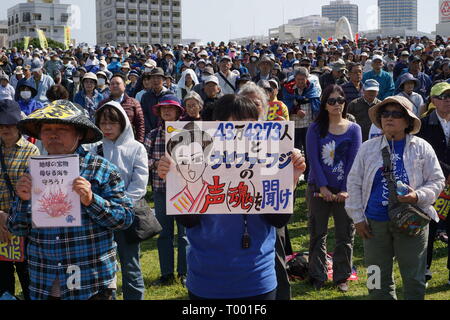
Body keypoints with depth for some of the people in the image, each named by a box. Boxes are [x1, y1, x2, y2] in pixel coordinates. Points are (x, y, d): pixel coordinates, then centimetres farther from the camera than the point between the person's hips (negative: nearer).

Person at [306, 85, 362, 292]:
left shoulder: (354, 129, 3)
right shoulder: (315, 129, 0)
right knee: (317, 234, 6)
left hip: (345, 190, 1)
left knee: (345, 235, 6)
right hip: (319, 188, 0)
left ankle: (342, 277, 19)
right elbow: (313, 159, -7)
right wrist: (323, 187, -15)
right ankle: (317, 276, 18)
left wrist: (346, 189, -12)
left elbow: (354, 160, -4)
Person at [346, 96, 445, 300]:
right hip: (375, 222, 2)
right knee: (378, 278, 11)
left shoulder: (422, 148, 0)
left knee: (414, 279, 7)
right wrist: (358, 218, 1)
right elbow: (354, 183, 6)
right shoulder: (368, 148, 4)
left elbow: (437, 180, 3)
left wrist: (418, 196, -17)